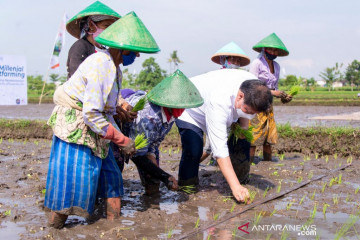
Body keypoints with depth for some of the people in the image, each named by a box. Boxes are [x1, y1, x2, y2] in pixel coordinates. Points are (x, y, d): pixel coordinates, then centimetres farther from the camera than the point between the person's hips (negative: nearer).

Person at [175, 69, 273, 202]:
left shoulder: (254, 87, -26)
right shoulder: (219, 102, -48)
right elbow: (220, 149, -49)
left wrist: (243, 128, -14)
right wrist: (235, 186, -52)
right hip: (188, 111, -7)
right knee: (193, 149, -26)